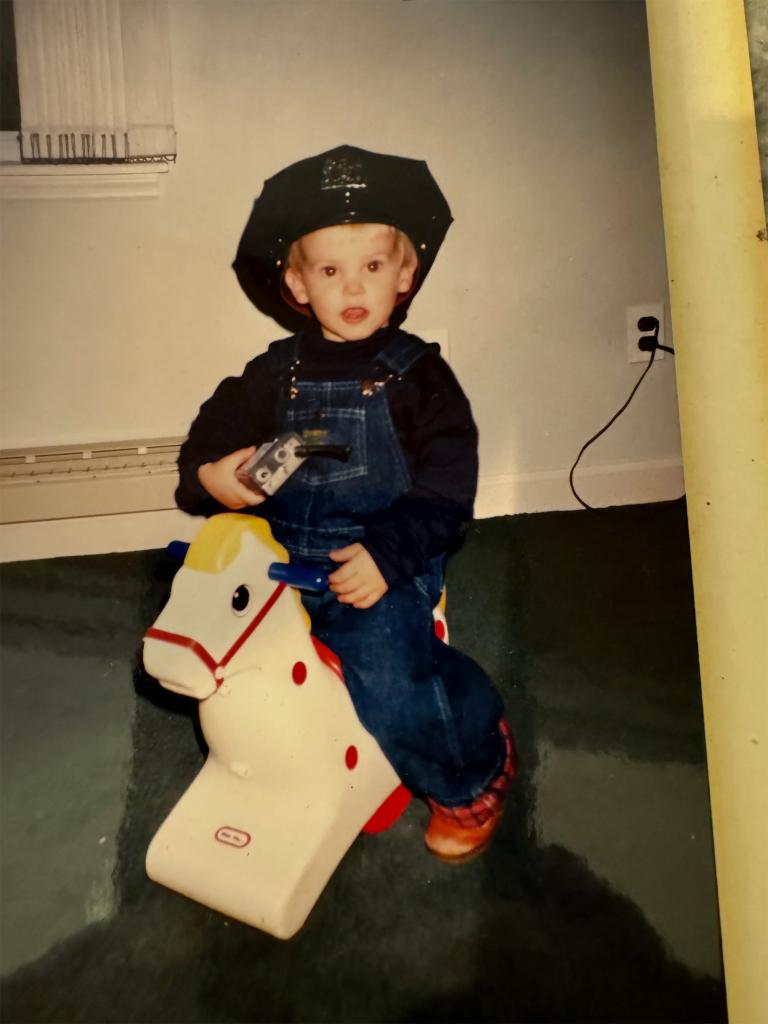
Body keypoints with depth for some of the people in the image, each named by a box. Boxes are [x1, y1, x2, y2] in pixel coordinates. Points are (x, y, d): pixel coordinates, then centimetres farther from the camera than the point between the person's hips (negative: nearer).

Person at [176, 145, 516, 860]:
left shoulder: (417, 376, 0)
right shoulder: (276, 374, 9)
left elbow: (446, 487, -7)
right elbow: (213, 432, 14)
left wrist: (386, 553, -20)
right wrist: (208, 476, -11)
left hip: (377, 566, -4)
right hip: (277, 557, 5)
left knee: (390, 685, -23)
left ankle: (474, 772, 12)